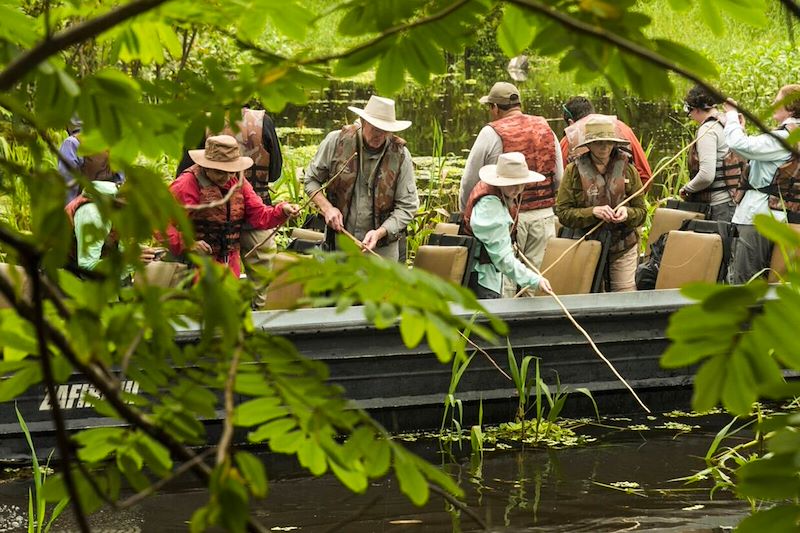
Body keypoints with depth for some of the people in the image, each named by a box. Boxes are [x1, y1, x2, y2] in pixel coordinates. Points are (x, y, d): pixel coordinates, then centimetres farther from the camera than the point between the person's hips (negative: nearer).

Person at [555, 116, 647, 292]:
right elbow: (562, 212, -5)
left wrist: (627, 213, -14)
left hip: (623, 248, 1)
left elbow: (641, 212, 9)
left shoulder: (628, 170, 5)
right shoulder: (574, 171, 0)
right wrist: (592, 212, -19)